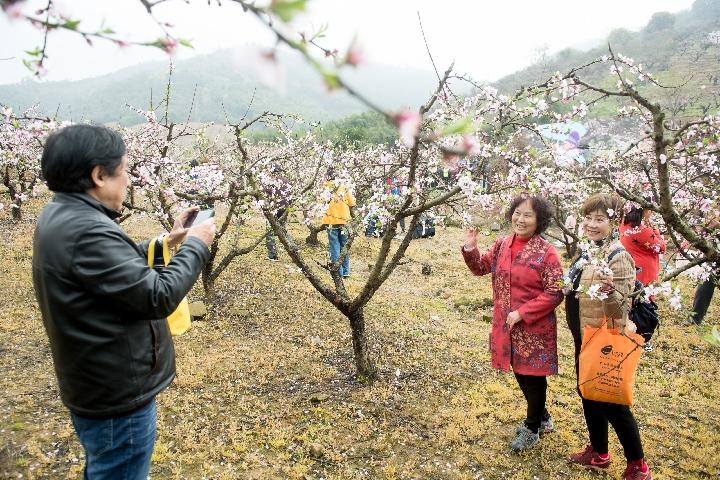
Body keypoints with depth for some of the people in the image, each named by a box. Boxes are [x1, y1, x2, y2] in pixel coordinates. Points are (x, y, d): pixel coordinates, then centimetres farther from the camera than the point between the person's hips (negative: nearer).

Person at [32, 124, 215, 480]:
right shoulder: (86, 231, -30)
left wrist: (166, 242, 6)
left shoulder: (60, 216, 3)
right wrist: (195, 246, -15)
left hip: (96, 386, 10)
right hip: (117, 395, -10)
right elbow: (158, 298, -27)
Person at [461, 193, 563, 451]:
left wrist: (522, 313, -20)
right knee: (520, 372, 19)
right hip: (507, 324, 6)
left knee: (533, 375, 9)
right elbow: (482, 267, 12)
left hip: (534, 326, -6)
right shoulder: (502, 244, 2)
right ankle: (542, 417, 42)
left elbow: (555, 293, -17)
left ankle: (532, 428, 30)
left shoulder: (546, 252, -16)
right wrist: (470, 248, -8)